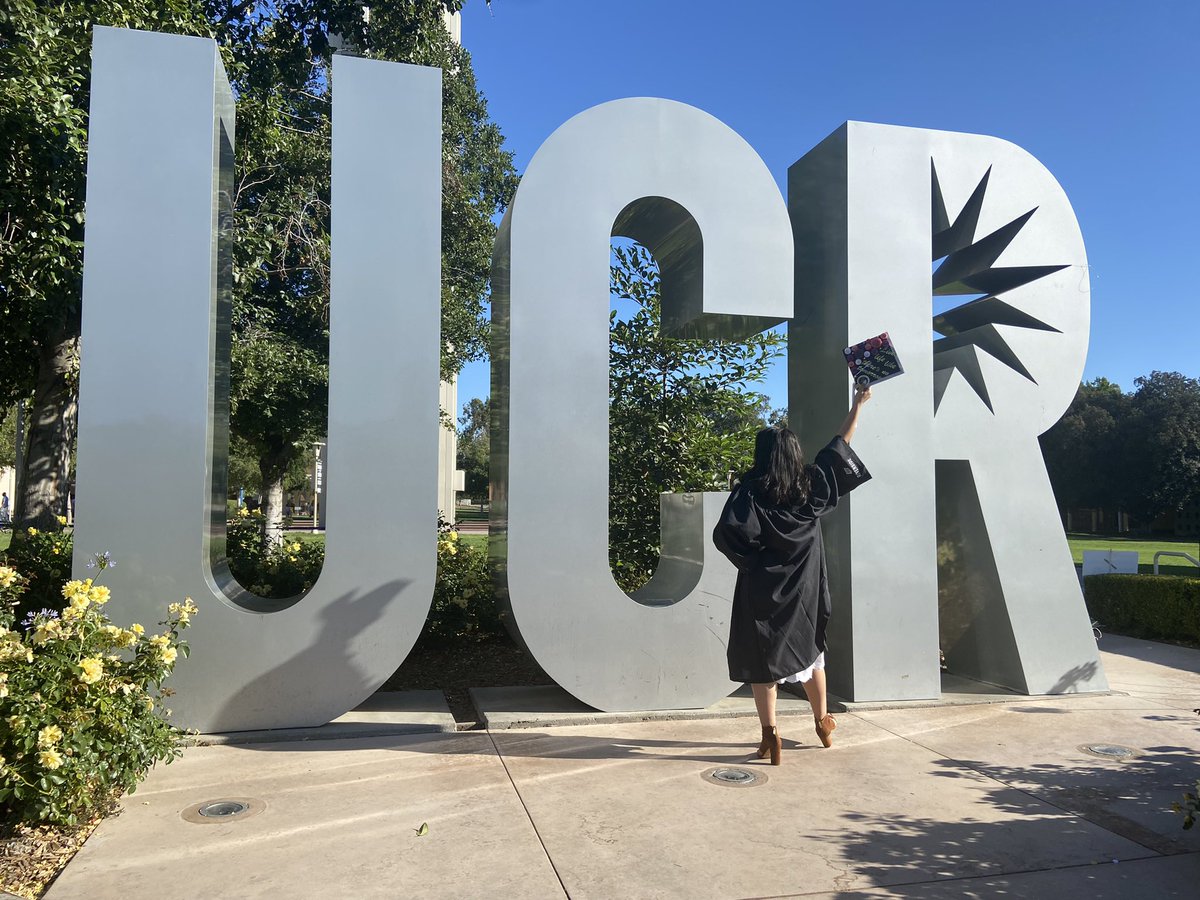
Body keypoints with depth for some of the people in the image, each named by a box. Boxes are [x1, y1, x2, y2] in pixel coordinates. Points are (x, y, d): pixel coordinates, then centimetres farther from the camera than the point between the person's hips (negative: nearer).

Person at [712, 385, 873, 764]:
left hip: (762, 590, -4)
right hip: (805, 589, 4)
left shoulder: (749, 492, -13)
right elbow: (839, 447, 9)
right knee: (810, 652, 20)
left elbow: (725, 534, -26)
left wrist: (751, 558, -6)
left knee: (762, 660, 5)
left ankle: (771, 734, 3)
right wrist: (858, 404, 18)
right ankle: (822, 722, 34)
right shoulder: (812, 487, -2)